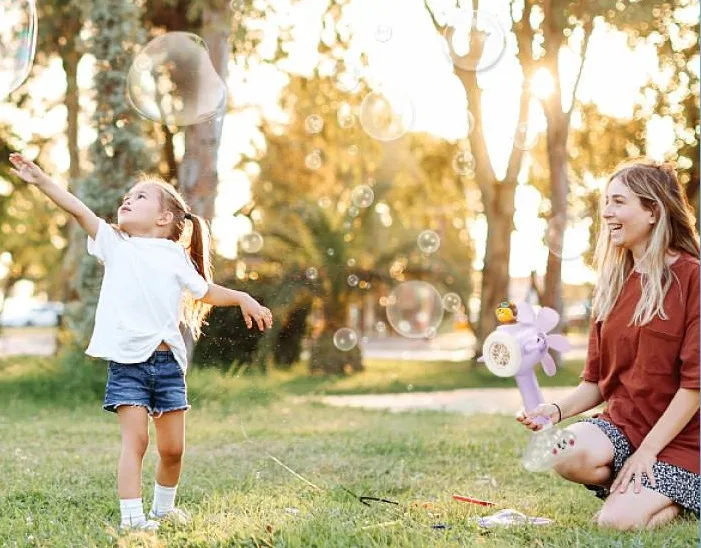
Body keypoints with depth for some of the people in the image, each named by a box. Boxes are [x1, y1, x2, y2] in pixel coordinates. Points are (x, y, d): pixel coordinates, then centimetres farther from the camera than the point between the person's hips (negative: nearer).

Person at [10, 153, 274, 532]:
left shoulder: (176, 258, 9)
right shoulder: (115, 244, 7)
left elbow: (206, 291, 19)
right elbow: (78, 210, -2)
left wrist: (243, 299, 5)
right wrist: (41, 180, -9)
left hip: (167, 361, 2)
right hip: (126, 362, -2)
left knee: (172, 447, 8)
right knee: (135, 440, -11)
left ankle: (164, 507, 30)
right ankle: (131, 517, -7)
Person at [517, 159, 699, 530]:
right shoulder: (612, 283, 10)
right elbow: (595, 380, 9)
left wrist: (647, 450, -17)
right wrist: (558, 410, -11)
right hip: (621, 423, 5)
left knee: (616, 521, -23)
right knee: (569, 455, -27)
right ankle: (632, 489, 3)